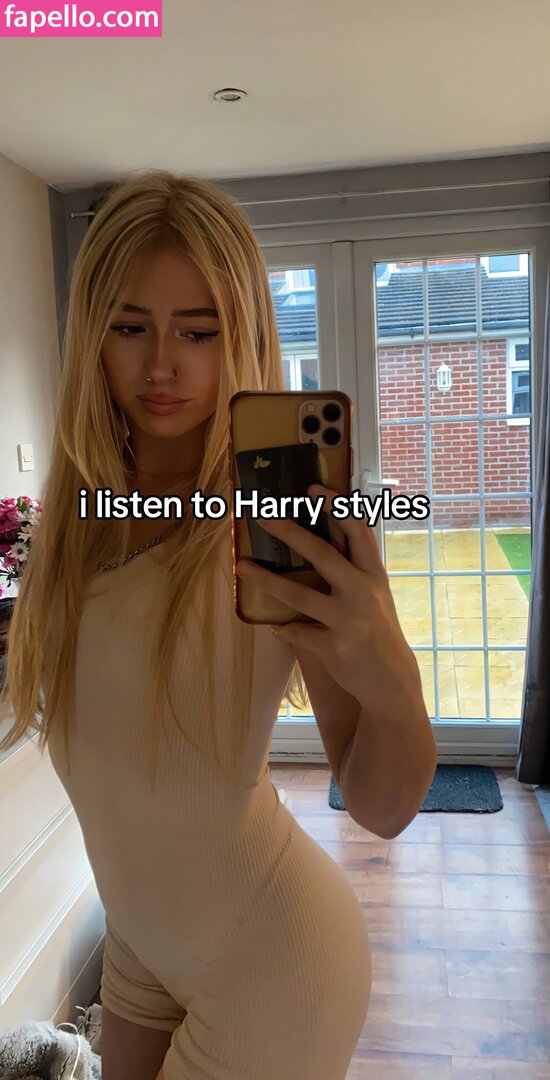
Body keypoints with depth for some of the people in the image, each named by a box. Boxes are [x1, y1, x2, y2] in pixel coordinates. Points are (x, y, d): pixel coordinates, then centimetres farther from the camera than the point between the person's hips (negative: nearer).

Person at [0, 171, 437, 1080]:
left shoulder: (289, 523, -24)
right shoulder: (82, 503, -7)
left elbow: (382, 810, -23)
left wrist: (392, 684, -41)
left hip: (266, 965, -5)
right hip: (140, 939, 5)